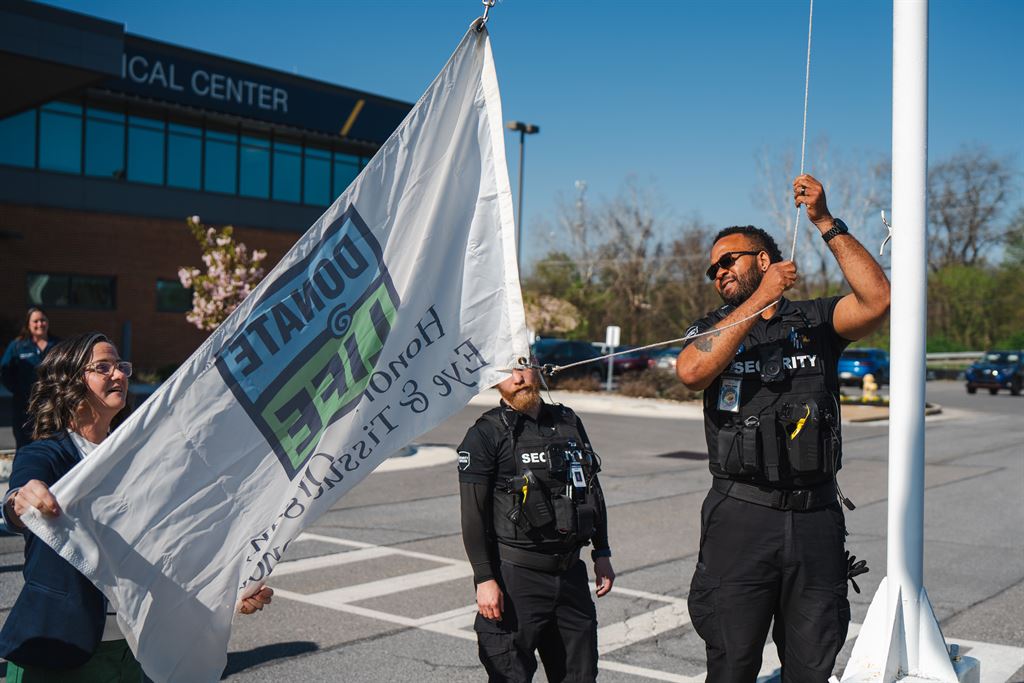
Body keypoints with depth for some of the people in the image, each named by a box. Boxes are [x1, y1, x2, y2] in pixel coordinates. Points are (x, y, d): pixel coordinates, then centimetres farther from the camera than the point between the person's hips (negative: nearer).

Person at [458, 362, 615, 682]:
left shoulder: (568, 423, 10)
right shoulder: (485, 434, -7)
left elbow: (593, 489, 18)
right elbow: (473, 514, -10)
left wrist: (602, 553, 15)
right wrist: (484, 579, -16)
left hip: (570, 572, 6)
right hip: (514, 576, -5)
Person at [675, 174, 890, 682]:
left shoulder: (815, 320, 9)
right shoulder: (712, 329, 9)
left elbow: (877, 299, -10)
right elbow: (691, 371, -14)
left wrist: (826, 223, -10)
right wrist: (760, 301, -14)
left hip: (816, 519, 1)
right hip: (741, 519, -1)